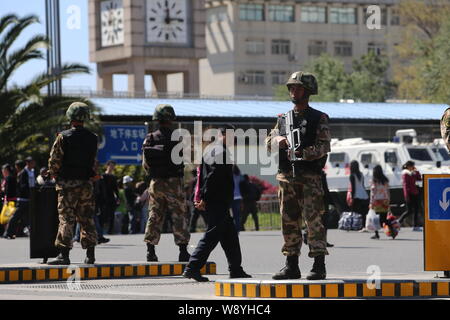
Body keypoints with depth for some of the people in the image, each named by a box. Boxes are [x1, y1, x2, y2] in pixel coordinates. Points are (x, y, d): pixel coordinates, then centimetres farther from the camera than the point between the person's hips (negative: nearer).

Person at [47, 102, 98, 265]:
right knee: (87, 219, 9)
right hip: (87, 183, 4)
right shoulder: (93, 138, 4)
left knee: (66, 219, -3)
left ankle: (64, 254, -7)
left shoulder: (63, 137, -9)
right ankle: (90, 254, 10)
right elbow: (94, 161, 9)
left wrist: (55, 175, 10)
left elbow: (54, 161, -7)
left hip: (67, 184, -4)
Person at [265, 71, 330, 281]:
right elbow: (269, 143, 10)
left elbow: (324, 146, -8)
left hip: (310, 177, -5)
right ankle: (291, 266, 13)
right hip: (287, 176, 5)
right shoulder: (283, 119, 16)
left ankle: (319, 266, -9)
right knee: (289, 222, 7)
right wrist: (279, 140, -12)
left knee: (313, 220, -10)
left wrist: (302, 153, -22)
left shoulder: (319, 118, 2)